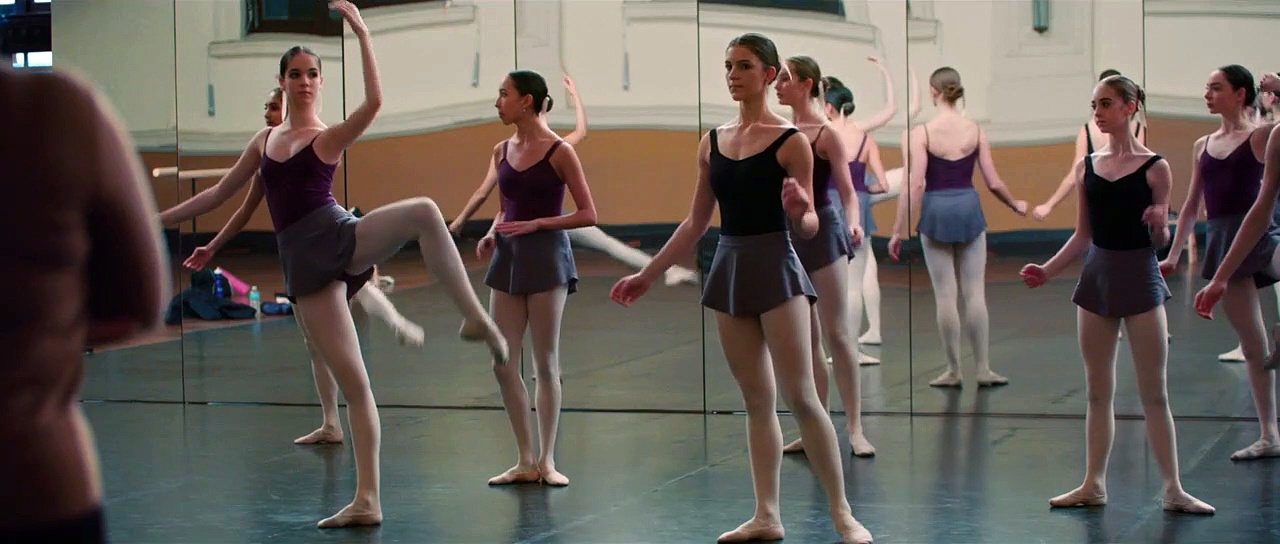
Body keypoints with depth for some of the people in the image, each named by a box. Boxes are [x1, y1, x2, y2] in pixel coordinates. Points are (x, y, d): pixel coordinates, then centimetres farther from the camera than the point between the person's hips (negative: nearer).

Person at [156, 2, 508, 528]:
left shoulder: (330, 138, 4)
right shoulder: (264, 140, 19)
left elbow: (374, 101, -17)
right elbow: (220, 192, 27)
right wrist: (159, 218, 29)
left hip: (341, 235, -3)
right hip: (303, 261, 3)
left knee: (424, 211, -37)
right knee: (351, 381, -4)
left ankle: (475, 317, -28)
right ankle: (367, 500, -1)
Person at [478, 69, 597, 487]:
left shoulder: (559, 152, -9)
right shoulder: (501, 152, 8)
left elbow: (588, 214, -7)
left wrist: (536, 224, -16)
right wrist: (492, 233, 0)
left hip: (547, 255, -6)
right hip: (508, 257, 6)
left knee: (545, 362, 1)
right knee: (502, 362, 2)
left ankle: (546, 460, 11)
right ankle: (525, 461, 12)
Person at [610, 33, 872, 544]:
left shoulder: (790, 141, -6)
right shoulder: (712, 142, 9)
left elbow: (809, 227, -7)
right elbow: (696, 223, 16)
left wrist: (799, 213, -30)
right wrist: (647, 274, 15)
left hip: (776, 268, -6)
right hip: (730, 268, 6)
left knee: (800, 396, -8)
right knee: (757, 400, 8)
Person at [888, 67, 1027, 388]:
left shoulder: (922, 133, -9)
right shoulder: (975, 131, -1)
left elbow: (915, 185, -13)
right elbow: (993, 183, 0)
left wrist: (898, 231, -8)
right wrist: (1016, 206, 20)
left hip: (936, 211, -2)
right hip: (968, 208, 2)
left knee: (946, 296, 4)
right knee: (975, 293, 7)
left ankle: (953, 371, 9)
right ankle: (983, 369, 8)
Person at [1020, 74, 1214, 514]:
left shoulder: (1153, 167, -6)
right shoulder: (1086, 168, 6)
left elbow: (1160, 242, -2)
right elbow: (1083, 235, 12)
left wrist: (1160, 225, -24)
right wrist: (1047, 271, 1)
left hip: (1140, 278, -4)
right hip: (1097, 276, 4)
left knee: (1154, 392, -1)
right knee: (1098, 391, 9)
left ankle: (1173, 489, 4)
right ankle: (1093, 484, 15)